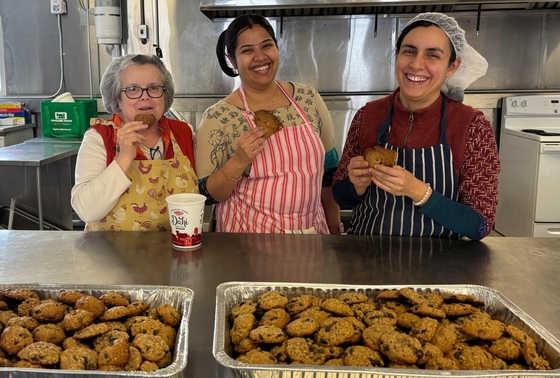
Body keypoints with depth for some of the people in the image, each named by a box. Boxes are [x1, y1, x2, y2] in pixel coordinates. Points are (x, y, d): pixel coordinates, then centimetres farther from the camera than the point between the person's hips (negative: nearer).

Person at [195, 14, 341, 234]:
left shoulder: (308, 99, -3)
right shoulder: (217, 117, -12)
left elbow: (328, 171, 6)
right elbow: (207, 194, -10)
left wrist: (334, 231, 8)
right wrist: (238, 162, -25)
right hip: (248, 239, -3)